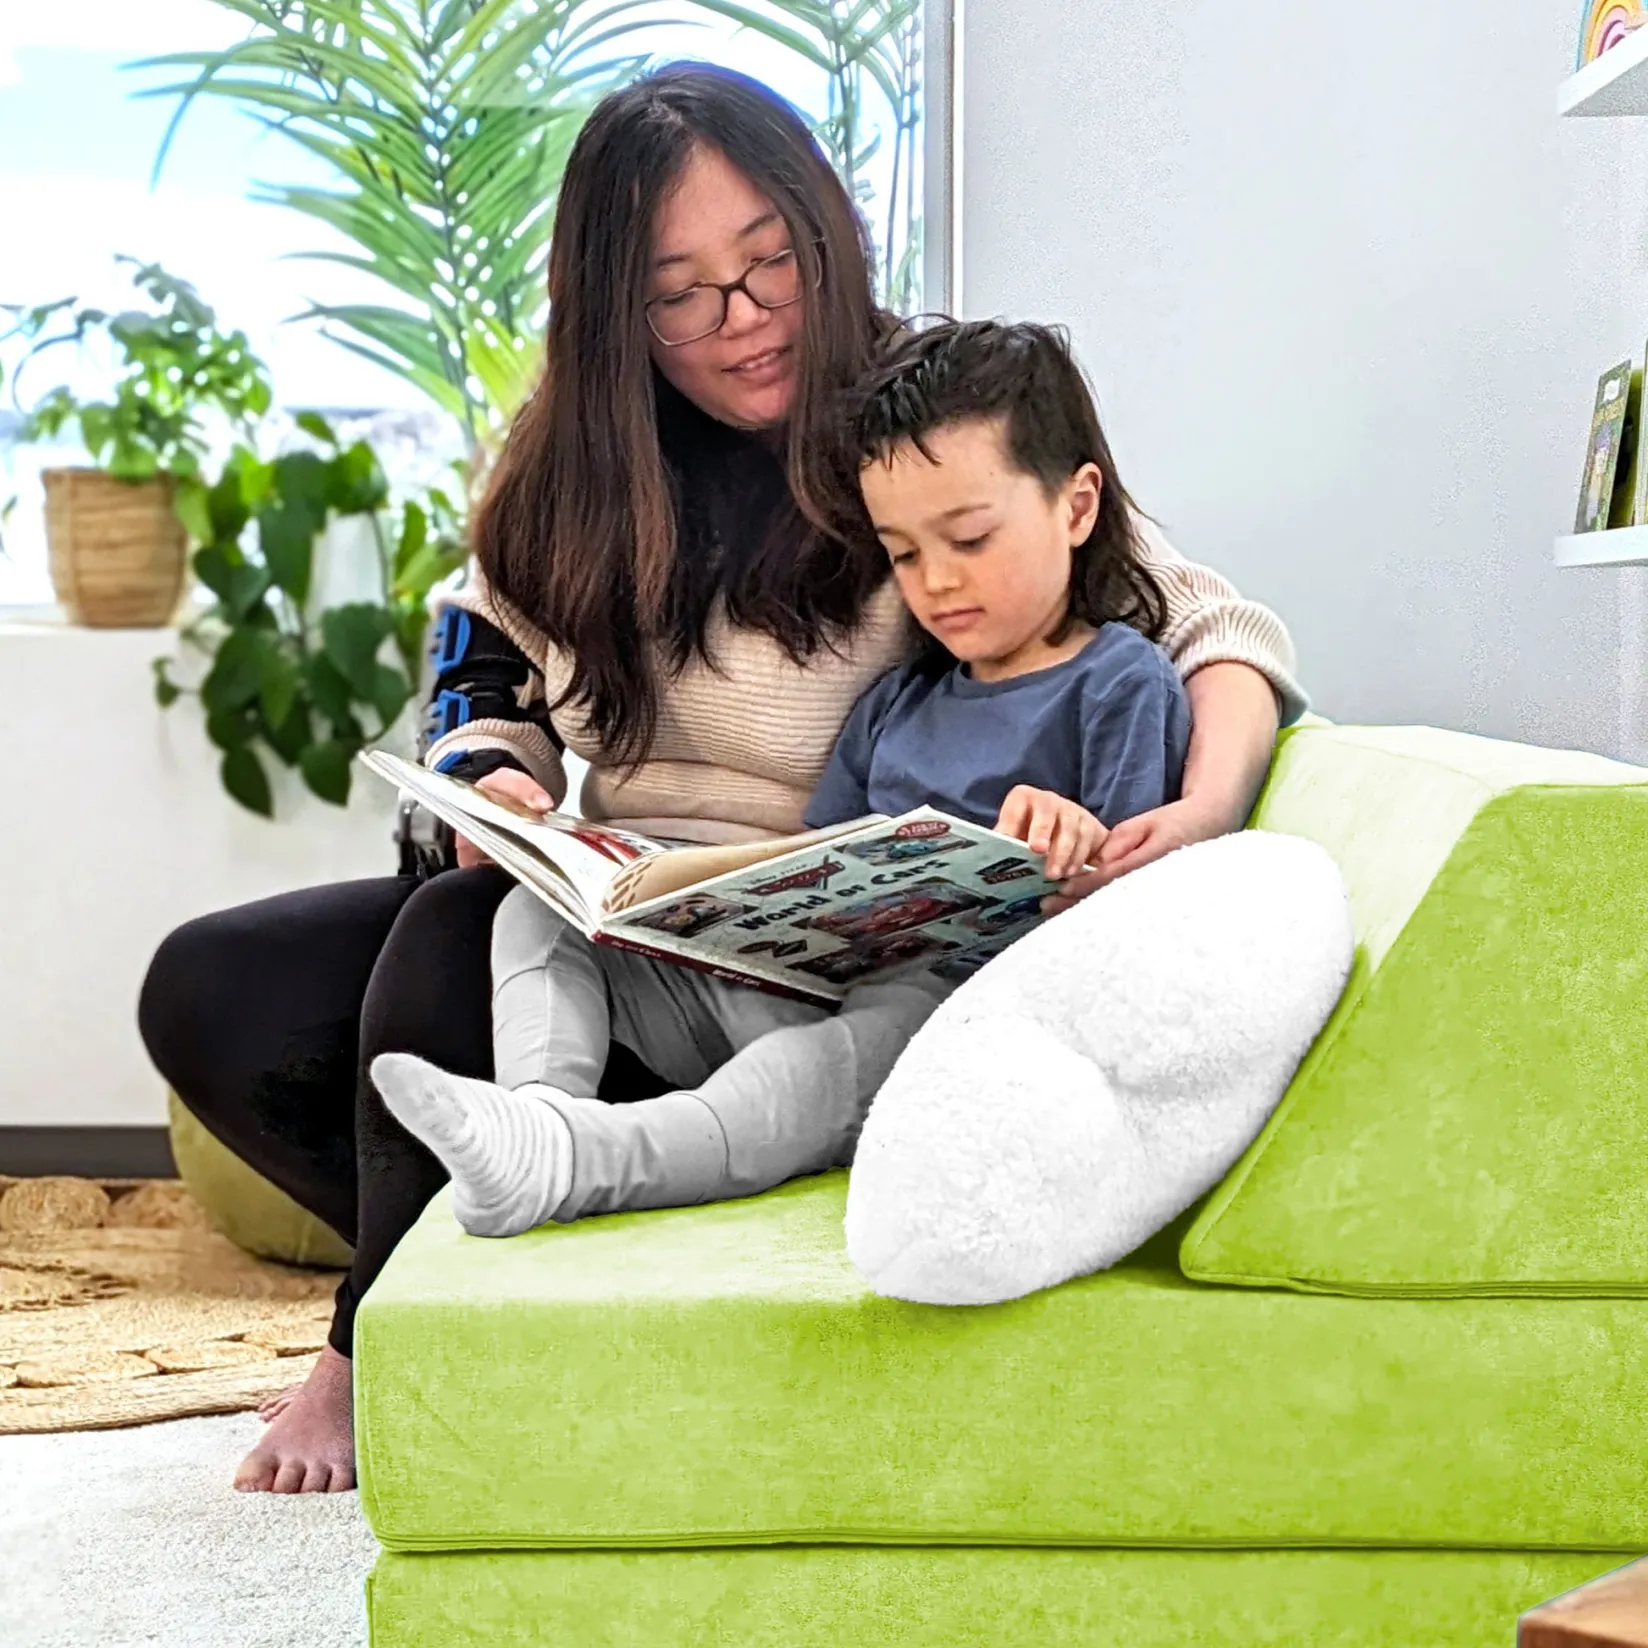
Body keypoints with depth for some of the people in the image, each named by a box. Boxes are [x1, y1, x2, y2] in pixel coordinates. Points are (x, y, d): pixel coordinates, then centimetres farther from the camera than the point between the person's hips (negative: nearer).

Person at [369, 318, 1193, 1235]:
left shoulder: (1122, 683, 4)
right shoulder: (898, 703, 26)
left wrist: (1070, 846, -26)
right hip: (803, 983, 8)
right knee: (540, 913, 4)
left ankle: (579, 1160, -60)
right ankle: (540, 1103, -26)